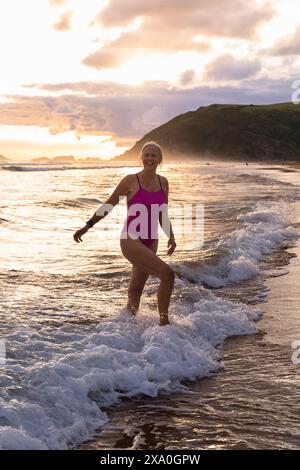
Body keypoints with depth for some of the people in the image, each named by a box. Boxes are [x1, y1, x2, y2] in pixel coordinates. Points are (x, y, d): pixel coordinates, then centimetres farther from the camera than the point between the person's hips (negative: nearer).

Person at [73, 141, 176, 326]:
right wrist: (88, 225, 5)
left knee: (136, 289, 15)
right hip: (131, 240, -6)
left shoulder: (163, 182, 8)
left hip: (151, 242, 6)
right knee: (167, 273, -20)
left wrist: (171, 236, 3)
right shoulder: (131, 181, -7)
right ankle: (164, 321, -8)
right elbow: (109, 205, 2)